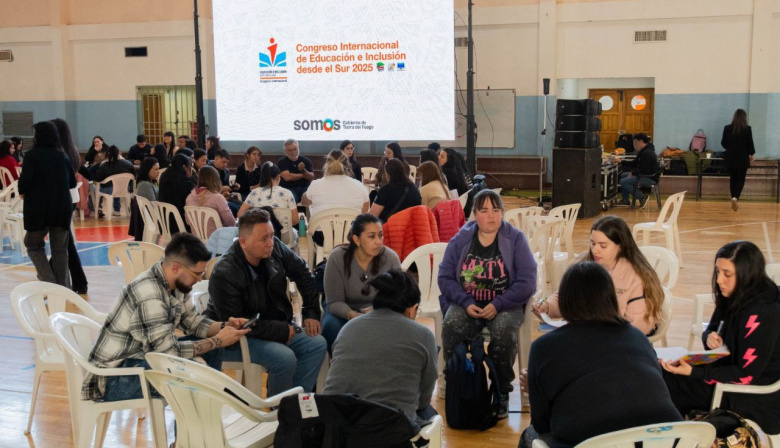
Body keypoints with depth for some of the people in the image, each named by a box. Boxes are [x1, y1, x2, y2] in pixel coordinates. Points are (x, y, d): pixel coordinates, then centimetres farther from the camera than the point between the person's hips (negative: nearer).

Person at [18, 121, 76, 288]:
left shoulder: (32, 155, -6)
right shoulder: (62, 156, 8)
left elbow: (25, 179, -17)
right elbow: (73, 182, 10)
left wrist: (22, 191, 2)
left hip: (38, 208, -3)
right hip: (63, 208, 4)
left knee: (34, 246, 13)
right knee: (60, 250, 10)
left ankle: (48, 281, -4)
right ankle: (63, 288, 8)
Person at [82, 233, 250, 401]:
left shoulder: (175, 282, -2)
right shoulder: (149, 296, -30)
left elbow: (191, 321, 12)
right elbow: (170, 353, -26)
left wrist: (223, 327, -6)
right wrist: (217, 341, -18)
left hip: (143, 354, 10)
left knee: (211, 350, 2)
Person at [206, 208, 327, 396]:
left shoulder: (274, 249, -7)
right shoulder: (223, 275, -26)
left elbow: (302, 273, 10)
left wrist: (311, 312, 6)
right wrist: (281, 331, -23)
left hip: (277, 324, 7)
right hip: (238, 338, -7)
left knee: (317, 344, -11)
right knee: (285, 357, -29)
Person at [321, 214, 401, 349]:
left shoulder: (390, 258, -17)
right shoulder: (337, 257, -19)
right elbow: (334, 302, -18)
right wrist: (352, 315, -39)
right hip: (344, 310, -1)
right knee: (331, 326, -32)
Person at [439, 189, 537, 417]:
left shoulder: (515, 239, 1)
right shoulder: (460, 239, 6)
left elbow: (527, 281, -5)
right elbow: (445, 276, 3)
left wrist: (498, 305, -16)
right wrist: (466, 303, -14)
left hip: (504, 305, -1)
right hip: (467, 303, 1)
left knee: (504, 331, -34)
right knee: (450, 327, -31)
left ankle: (501, 393, -12)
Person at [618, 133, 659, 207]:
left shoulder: (647, 153, -21)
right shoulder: (643, 151, 14)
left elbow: (644, 170, -25)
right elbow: (634, 164, 17)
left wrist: (633, 172, -14)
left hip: (650, 178, -11)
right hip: (645, 175, 11)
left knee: (623, 182, -19)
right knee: (623, 176, 18)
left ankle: (642, 197, -10)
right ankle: (625, 201, 17)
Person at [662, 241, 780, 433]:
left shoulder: (761, 315, -27)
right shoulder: (735, 298, 0)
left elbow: (745, 375, -25)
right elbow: (712, 329, 13)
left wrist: (692, 372, -29)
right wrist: (710, 337, -12)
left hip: (756, 400, -9)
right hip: (731, 372, 9)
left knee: (664, 382, -11)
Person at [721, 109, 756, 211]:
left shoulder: (727, 128, -2)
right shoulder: (747, 129, -9)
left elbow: (723, 143, 4)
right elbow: (750, 144, -3)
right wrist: (752, 154, 15)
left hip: (730, 158, 2)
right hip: (743, 158, -2)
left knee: (733, 179, 13)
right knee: (741, 179, 3)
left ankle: (734, 200, 16)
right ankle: (735, 197, -18)